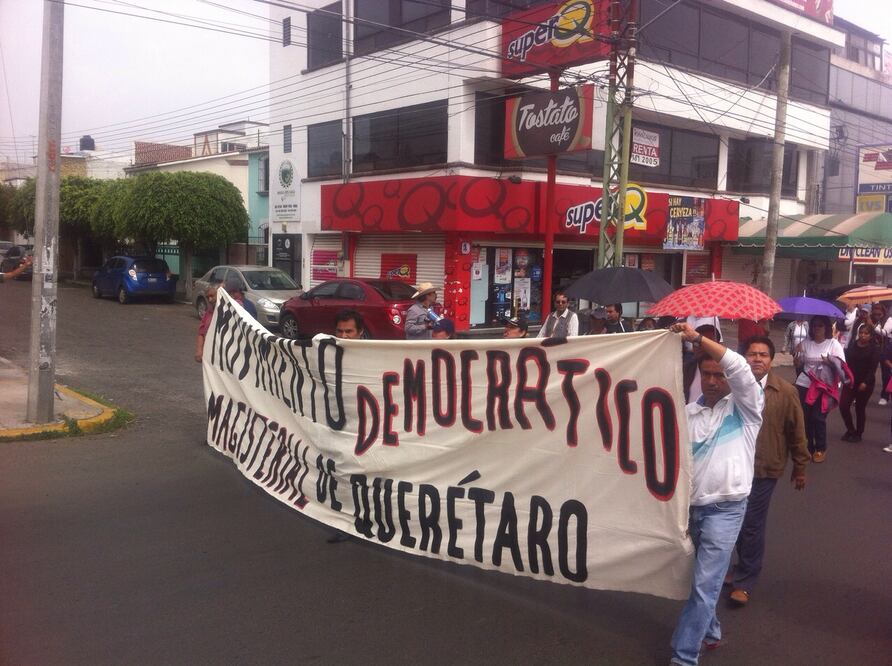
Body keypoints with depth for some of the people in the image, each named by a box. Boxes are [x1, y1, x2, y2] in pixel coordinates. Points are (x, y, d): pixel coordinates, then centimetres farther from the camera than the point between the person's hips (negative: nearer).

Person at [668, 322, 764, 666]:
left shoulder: (745, 407, -3)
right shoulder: (688, 412, 8)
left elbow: (740, 368, -20)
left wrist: (697, 337, -22)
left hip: (725, 508, -5)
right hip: (692, 506, 5)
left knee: (705, 584, -8)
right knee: (702, 579, 18)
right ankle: (710, 631, 39)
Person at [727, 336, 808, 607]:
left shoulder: (785, 391, -9)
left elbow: (796, 432, -1)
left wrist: (800, 467, 6)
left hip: (764, 469, -2)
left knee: (752, 525, 2)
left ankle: (744, 581, 17)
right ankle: (745, 568, 38)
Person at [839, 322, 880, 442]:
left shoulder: (875, 348, -5)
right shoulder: (852, 346, 5)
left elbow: (873, 368, -10)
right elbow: (846, 363, 3)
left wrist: (865, 382, -19)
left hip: (865, 383, -3)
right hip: (850, 382, 3)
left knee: (860, 408, 6)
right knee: (843, 405, -6)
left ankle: (858, 433, 22)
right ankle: (850, 430, 14)